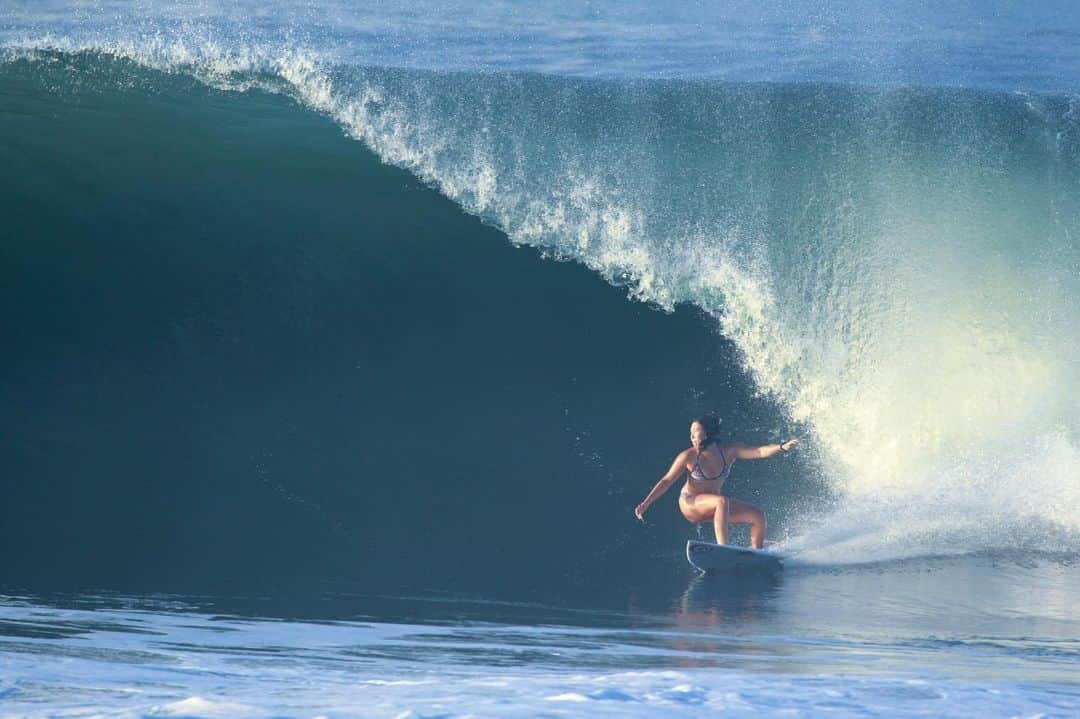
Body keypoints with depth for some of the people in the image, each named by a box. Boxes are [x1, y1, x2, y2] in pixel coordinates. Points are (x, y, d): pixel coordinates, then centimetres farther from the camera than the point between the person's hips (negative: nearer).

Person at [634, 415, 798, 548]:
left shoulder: (729, 451, -11)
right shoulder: (688, 457, -18)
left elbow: (759, 452, -17)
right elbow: (667, 481, -11)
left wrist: (781, 447, -33)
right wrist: (645, 504, -16)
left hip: (712, 505, 5)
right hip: (690, 503, -5)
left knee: (758, 516, -1)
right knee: (721, 502, -35)